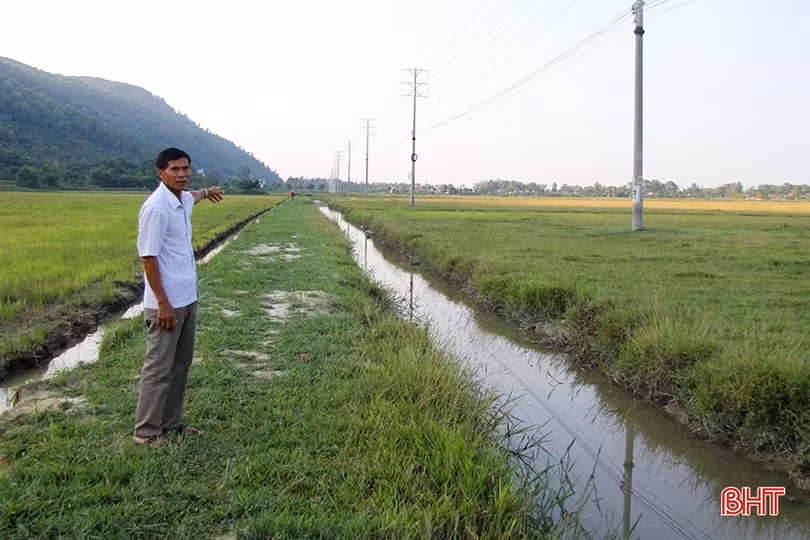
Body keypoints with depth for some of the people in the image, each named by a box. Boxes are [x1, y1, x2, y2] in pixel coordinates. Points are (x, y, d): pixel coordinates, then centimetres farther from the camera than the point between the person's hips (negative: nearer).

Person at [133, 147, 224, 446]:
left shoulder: (183, 200, 9)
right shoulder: (156, 208, -18)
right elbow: (148, 257, -19)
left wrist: (208, 192, 59)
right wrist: (163, 303, -20)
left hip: (188, 299, 9)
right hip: (167, 303, -9)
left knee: (181, 365, 15)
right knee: (159, 368, 0)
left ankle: (171, 422, 27)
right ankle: (146, 431, 12)